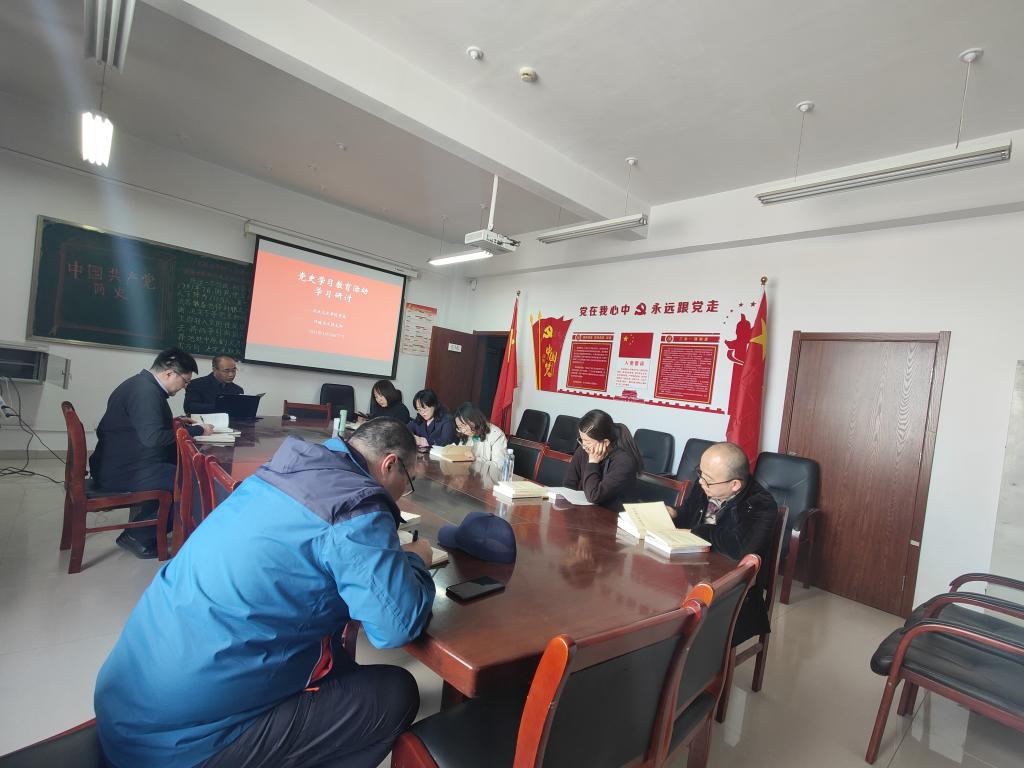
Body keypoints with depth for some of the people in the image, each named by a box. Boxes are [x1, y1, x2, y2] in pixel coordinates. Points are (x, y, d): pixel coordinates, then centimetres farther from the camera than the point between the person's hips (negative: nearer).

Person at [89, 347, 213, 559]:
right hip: (122, 472, -11)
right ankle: (139, 536, -1)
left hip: (119, 463, 11)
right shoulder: (146, 392, -22)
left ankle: (143, 518, 19)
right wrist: (196, 430, -23)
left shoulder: (143, 384, 10)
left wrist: (173, 423, 11)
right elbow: (153, 437, -31)